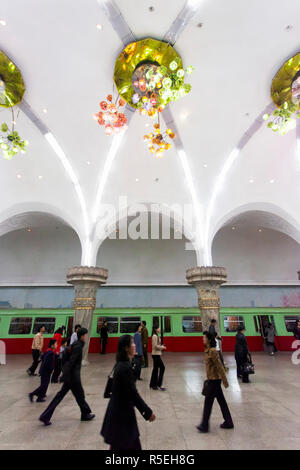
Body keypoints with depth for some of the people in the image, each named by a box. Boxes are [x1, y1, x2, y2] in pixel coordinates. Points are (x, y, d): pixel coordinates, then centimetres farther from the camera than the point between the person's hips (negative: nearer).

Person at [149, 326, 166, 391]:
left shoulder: (156, 336, 12)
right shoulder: (155, 336, -18)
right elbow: (155, 346, -22)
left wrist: (161, 346, 6)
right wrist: (162, 347, -10)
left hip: (157, 354, 9)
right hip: (156, 354, -9)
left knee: (155, 369, 14)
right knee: (162, 368, -3)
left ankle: (153, 385, 22)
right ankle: (159, 385, 6)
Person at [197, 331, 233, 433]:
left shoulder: (212, 351, -24)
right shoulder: (208, 350, 5)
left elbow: (220, 366, -22)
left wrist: (225, 381, -18)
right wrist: (208, 379, 22)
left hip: (214, 380, -9)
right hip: (212, 379, 9)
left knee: (208, 402, 3)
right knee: (221, 401, 19)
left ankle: (204, 426, 15)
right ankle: (228, 422, 32)